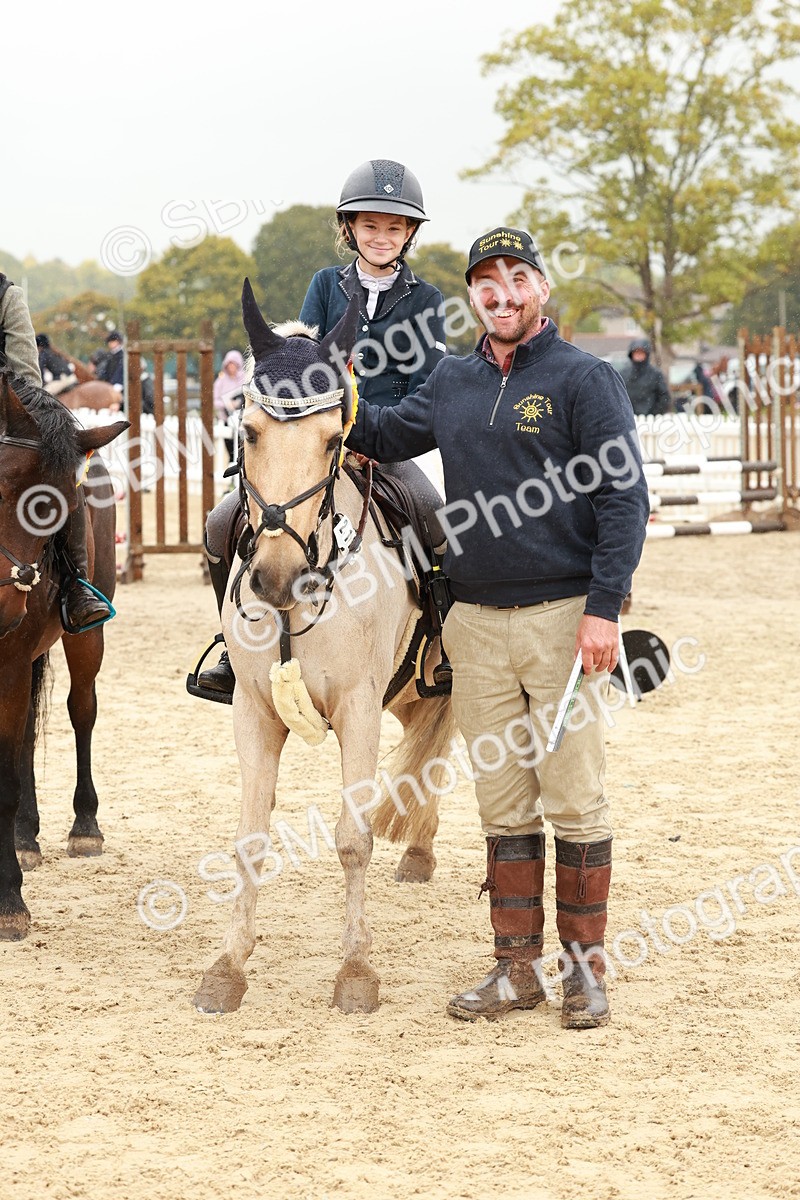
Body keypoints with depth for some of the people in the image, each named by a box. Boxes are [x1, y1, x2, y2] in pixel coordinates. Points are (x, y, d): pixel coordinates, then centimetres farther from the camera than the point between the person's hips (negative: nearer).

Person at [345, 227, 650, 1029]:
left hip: (562, 618, -5)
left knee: (574, 800, -1)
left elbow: (624, 498, -9)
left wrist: (604, 608, -16)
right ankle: (516, 968, 17)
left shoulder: (584, 380, -4)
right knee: (503, 806, 9)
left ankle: (584, 965, 10)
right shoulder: (451, 384, 13)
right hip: (477, 625, 5)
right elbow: (384, 438, 19)